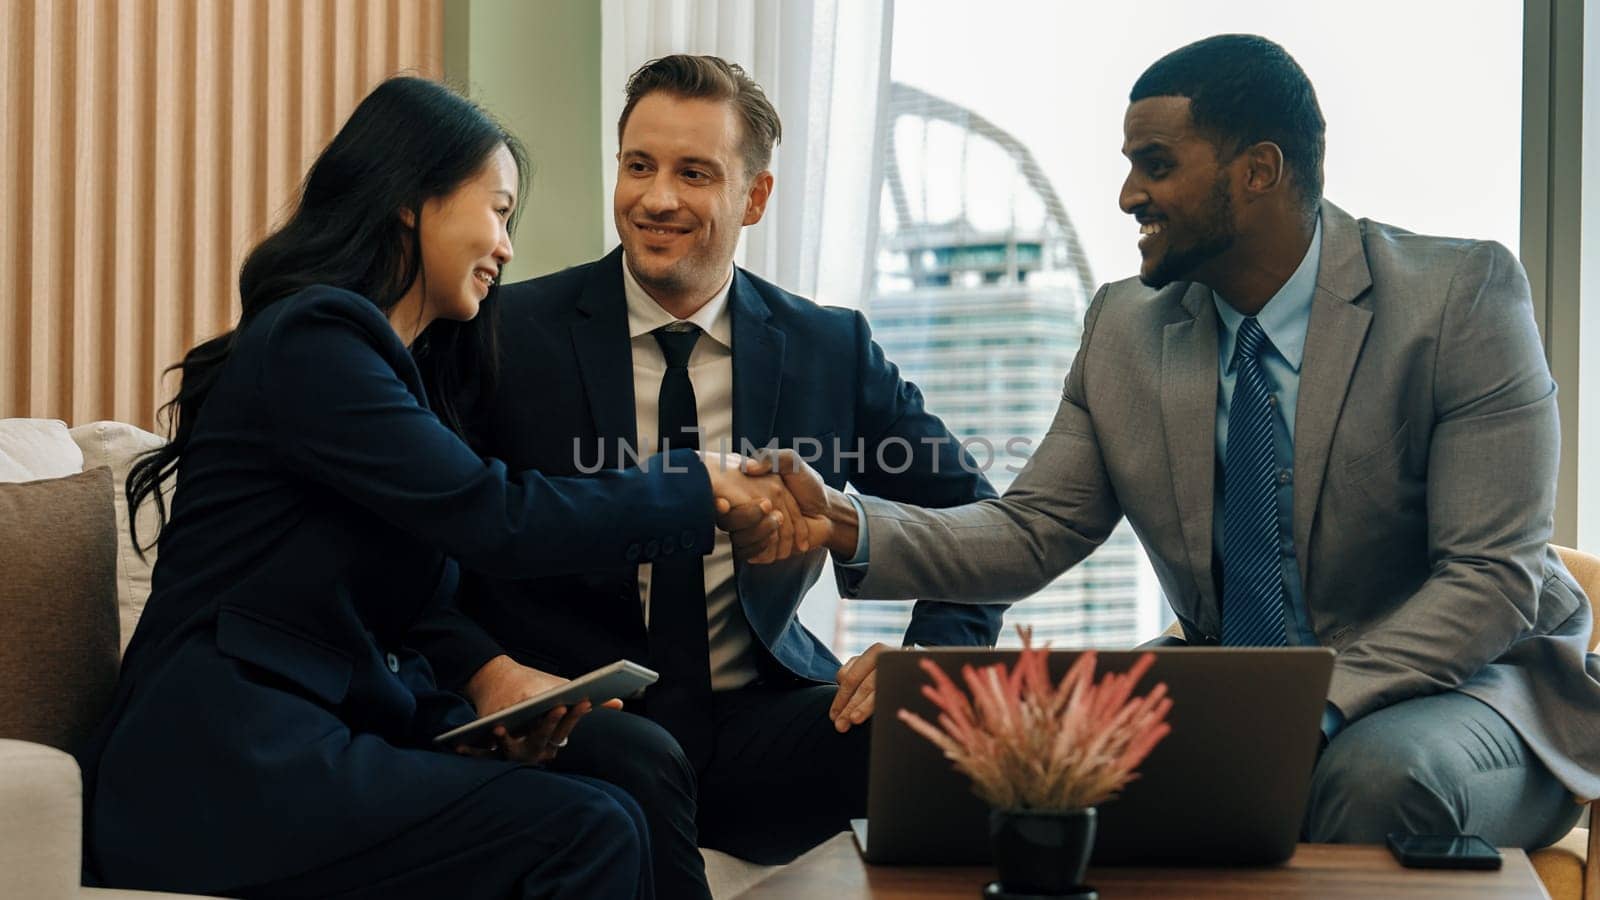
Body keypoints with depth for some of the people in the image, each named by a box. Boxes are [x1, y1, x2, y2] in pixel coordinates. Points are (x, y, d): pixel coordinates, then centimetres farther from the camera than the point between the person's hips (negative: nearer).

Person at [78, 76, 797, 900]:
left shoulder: (398, 365, 21)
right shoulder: (310, 343, -8)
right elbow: (491, 516, -15)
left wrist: (478, 720, 0)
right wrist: (692, 486, -3)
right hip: (222, 768, -8)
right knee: (589, 833, -24)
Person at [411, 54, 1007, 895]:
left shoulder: (831, 348, 7)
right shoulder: (516, 331, -1)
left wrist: (926, 660, -7)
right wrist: (489, 673, -18)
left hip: (761, 720, 2)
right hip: (579, 720, -2)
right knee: (635, 763, -37)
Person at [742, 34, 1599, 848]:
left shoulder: (1463, 295, -12)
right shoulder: (1125, 328, 4)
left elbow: (1493, 577, -17)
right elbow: (1032, 531, 3)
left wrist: (1319, 704, -30)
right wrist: (852, 528, -15)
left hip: (1460, 682, -4)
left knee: (1377, 770, -37)